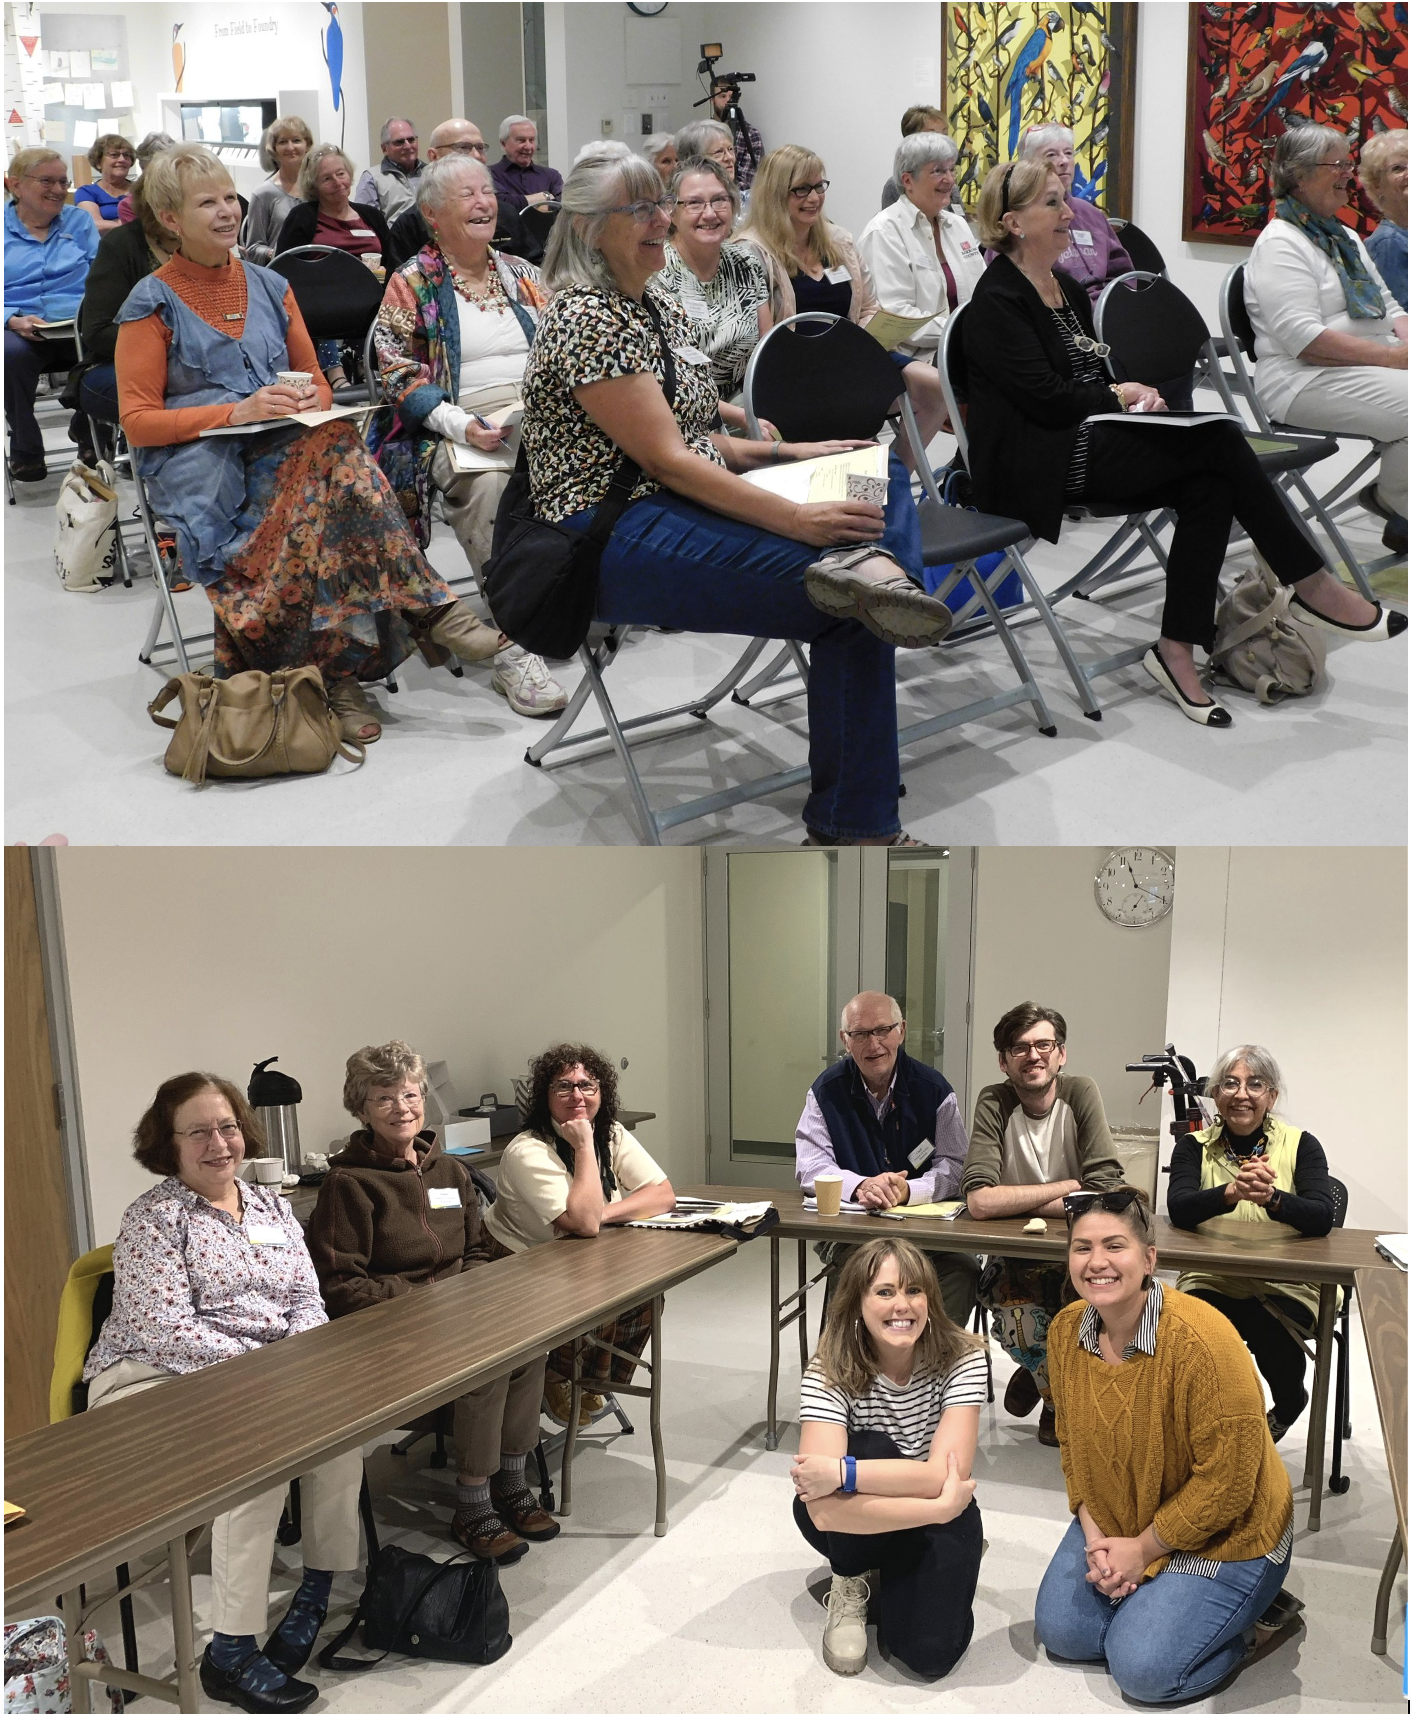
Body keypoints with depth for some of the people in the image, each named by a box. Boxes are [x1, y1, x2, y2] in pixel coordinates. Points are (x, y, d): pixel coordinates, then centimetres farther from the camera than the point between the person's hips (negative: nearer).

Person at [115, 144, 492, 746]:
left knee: (337, 447, -33)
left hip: (282, 444, 4)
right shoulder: (152, 304, 4)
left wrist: (311, 399, -3)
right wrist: (235, 411, -14)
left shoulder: (270, 286, 18)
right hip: (196, 462, -4)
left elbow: (315, 378, 24)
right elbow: (138, 421, -2)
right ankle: (425, 609, -29)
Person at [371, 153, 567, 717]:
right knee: (486, 483, -39)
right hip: (457, 430, -4)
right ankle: (509, 648, -39)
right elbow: (398, 373, -2)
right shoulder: (411, 283, 7)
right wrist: (460, 425, -17)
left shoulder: (521, 274, 21)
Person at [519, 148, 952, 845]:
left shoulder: (661, 308, 17)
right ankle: (849, 823, -17)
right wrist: (798, 520, -26)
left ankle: (875, 571, -29)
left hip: (690, 504, 10)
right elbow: (666, 459, -20)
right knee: (851, 614, -22)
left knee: (885, 480, 2)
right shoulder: (587, 319, -13)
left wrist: (787, 452, 8)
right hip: (619, 539, -10)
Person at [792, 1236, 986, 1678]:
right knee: (871, 1450, -32)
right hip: (850, 1527, 0)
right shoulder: (829, 1373, -25)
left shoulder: (962, 1360, -21)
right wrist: (939, 1508, -38)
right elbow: (825, 1510, -35)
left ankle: (891, 1574, 11)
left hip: (938, 1515, 1)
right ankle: (851, 1585, -5)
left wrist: (841, 1472, -38)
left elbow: (944, 1476, -31)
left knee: (929, 1652, -24)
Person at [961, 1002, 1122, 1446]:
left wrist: (1015, 1203, -18)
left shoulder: (1081, 1094, -10)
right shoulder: (994, 1102, -11)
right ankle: (1060, 1397, 12)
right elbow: (979, 1201, -24)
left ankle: (1038, 1372, 8)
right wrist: (1067, 1186, -17)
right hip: (1014, 1257, -1)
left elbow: (1105, 1197, -20)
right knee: (1018, 1326, -27)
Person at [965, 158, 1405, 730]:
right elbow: (1043, 397, -17)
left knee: (1209, 486, -19)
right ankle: (1311, 585, -10)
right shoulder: (996, 301, -9)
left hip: (1082, 441, 9)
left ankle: (1177, 648, -18)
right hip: (1033, 466, -9)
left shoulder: (1067, 288, 19)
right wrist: (1118, 394, -3)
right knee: (1217, 439, -20)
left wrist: (1132, 392, -1)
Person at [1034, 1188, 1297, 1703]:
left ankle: (1248, 1614, 11)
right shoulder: (1066, 1330, -10)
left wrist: (1144, 1549, -17)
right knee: (1058, 1631, -1)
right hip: (1114, 1521, 6)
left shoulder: (1201, 1340, -30)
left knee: (1142, 1668, -14)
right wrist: (1095, 1537, -9)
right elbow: (1073, 1444, 3)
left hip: (1220, 1537, -6)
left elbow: (1227, 1482, -25)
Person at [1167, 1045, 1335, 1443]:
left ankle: (1289, 1402, 7)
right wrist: (1232, 1193, -34)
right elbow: (1178, 1208, -14)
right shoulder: (1194, 1146, 4)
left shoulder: (1301, 1145, 1)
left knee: (1268, 1329, -30)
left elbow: (1322, 1217, -14)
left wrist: (1272, 1198, -35)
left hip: (1286, 1285, 0)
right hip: (1210, 1279, 0)